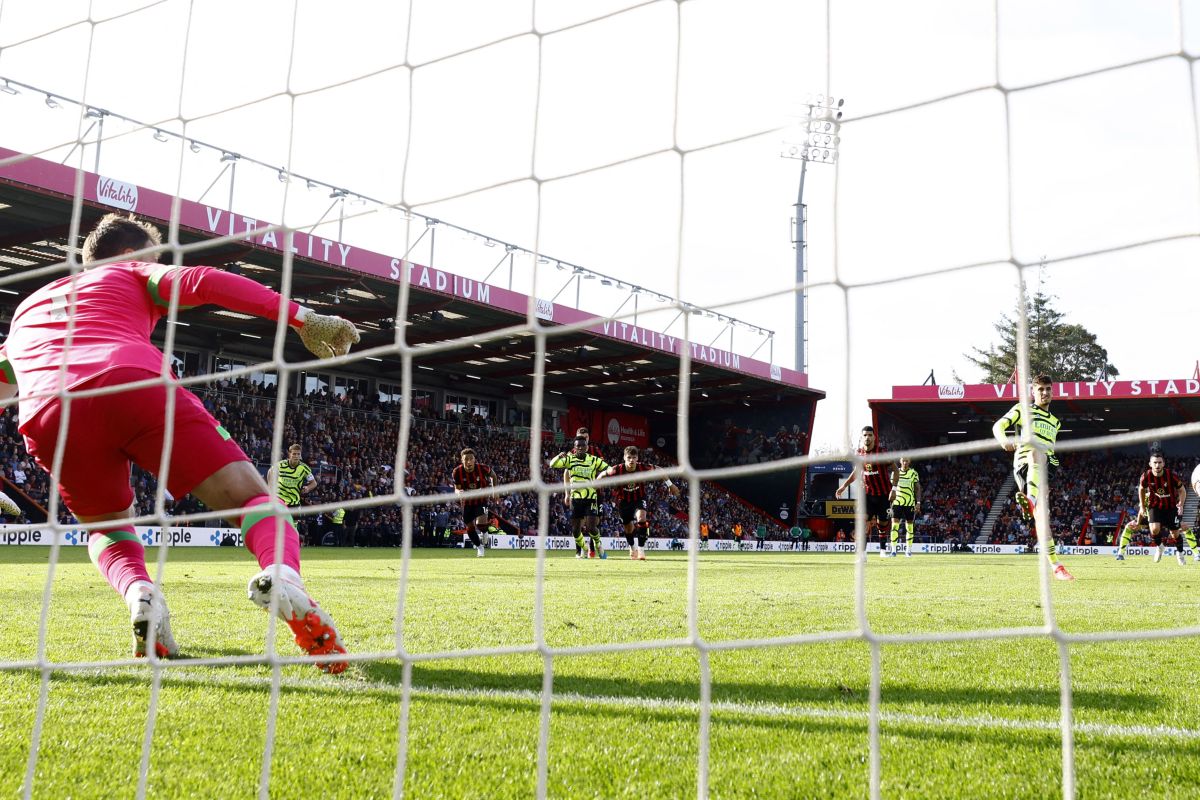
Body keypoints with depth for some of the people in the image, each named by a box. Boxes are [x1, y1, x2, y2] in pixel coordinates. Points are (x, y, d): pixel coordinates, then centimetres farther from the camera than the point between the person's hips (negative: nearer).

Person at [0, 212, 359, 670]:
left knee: (106, 525, 30)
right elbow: (203, 282, 11)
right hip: (135, 384, -3)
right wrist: (302, 318, 5)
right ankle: (281, 572, -37)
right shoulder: (133, 274, 30)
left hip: (47, 416, 4)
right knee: (252, 497, -1)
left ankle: (138, 591, -4)